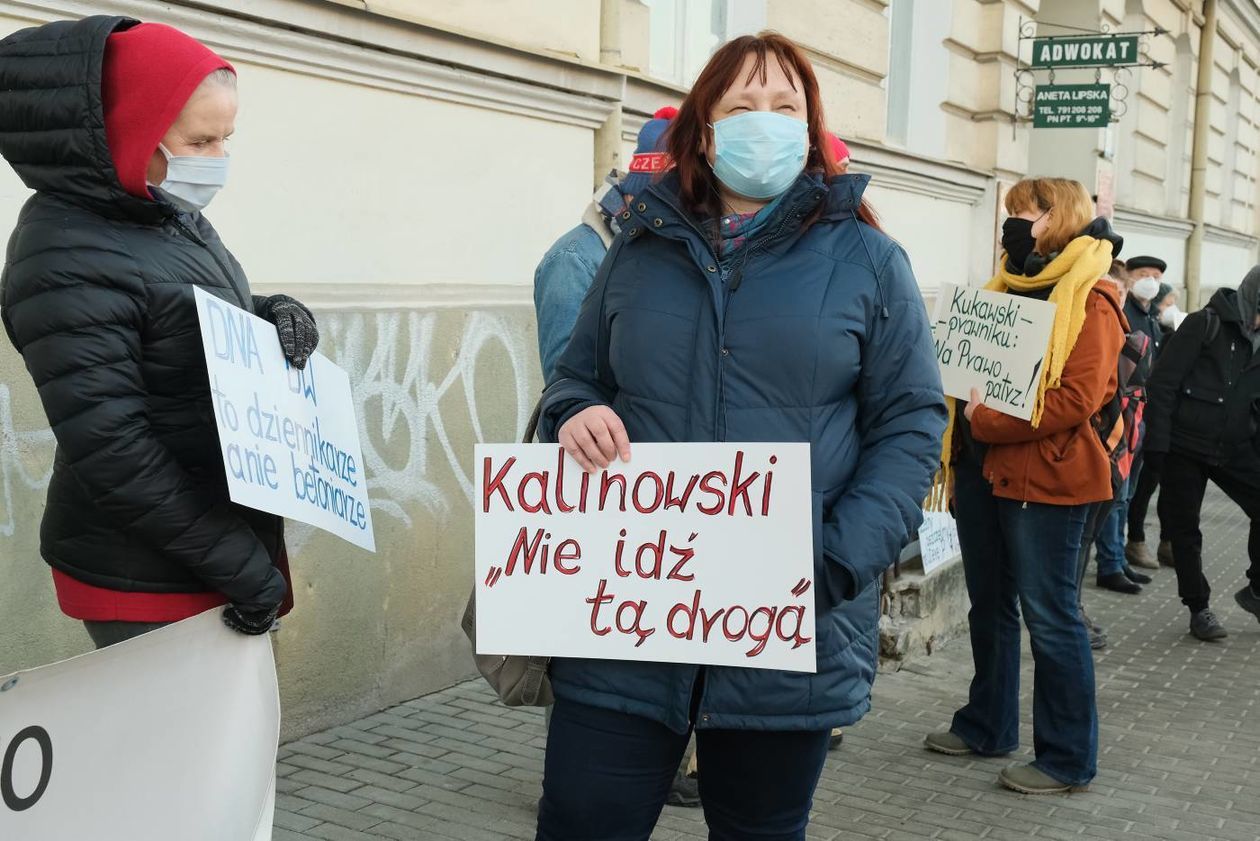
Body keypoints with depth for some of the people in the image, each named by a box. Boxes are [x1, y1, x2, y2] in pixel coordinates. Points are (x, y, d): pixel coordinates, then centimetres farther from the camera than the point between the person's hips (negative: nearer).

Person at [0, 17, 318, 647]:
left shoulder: (170, 216, 5)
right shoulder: (68, 260, -20)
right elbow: (113, 455, -23)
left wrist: (277, 314, -1)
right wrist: (242, 569, -21)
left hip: (231, 538, 8)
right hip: (149, 583, -8)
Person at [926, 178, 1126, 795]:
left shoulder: (1090, 301, -9)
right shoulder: (1007, 288, 16)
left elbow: (1077, 399, -20)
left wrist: (987, 420, -19)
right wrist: (961, 410, 2)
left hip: (1043, 477, -8)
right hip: (981, 467, 8)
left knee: (1048, 614, -1)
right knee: (989, 604, 16)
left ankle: (1069, 757, 11)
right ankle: (988, 726, 31)